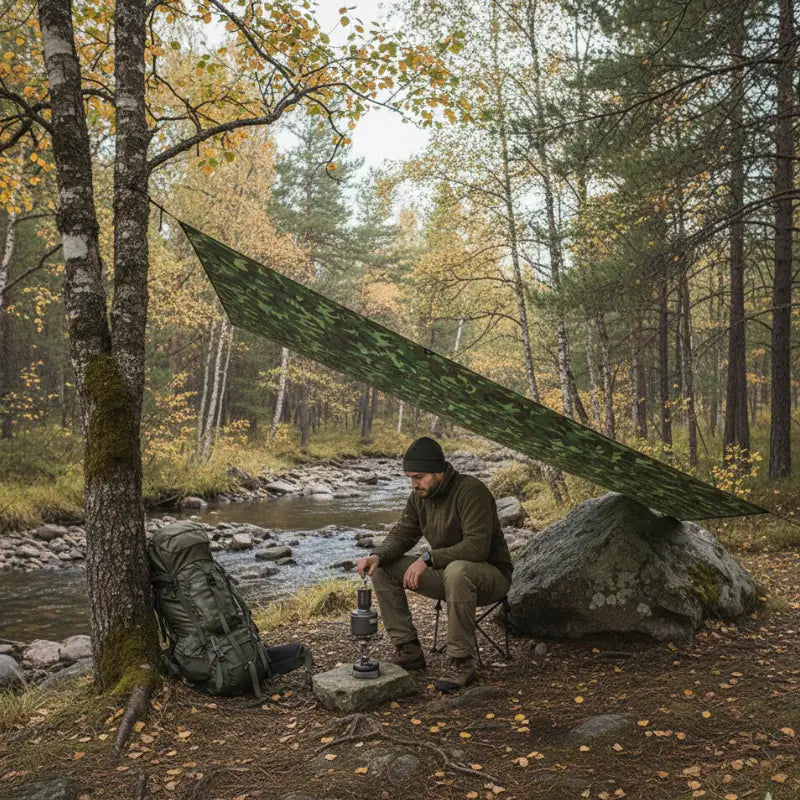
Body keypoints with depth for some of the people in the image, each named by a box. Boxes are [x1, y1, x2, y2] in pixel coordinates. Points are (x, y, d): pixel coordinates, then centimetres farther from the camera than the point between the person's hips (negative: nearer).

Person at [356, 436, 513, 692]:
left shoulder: (471, 490, -24)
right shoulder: (420, 496, 0)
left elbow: (477, 546, -32)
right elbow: (402, 533, 3)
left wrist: (428, 558, -35)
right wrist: (377, 556, -18)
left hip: (490, 574, -7)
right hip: (446, 572, 8)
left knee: (457, 571, -42)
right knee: (383, 569, -5)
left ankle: (461, 662, -26)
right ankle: (409, 650, 0)